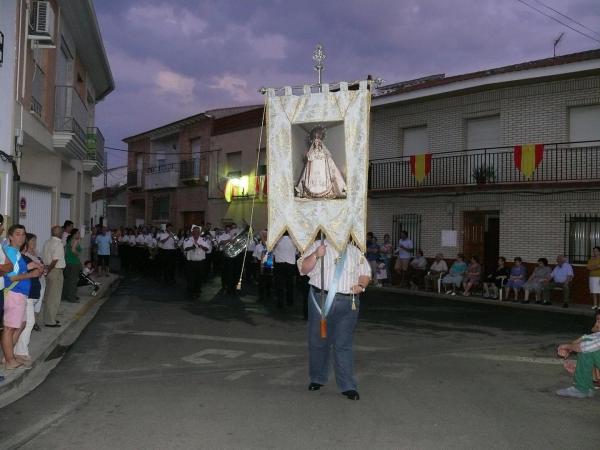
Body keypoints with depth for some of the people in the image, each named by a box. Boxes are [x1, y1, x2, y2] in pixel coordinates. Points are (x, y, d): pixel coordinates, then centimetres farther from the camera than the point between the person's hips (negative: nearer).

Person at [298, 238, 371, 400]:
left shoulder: (354, 251, 16)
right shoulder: (317, 246, 8)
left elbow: (365, 273, 17)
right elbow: (303, 268, 0)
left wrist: (361, 286, -3)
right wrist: (316, 255, -16)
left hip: (348, 303, 1)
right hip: (321, 299, 0)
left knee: (344, 344, -1)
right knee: (318, 341, 10)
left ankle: (348, 386, 2)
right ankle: (317, 379, 27)